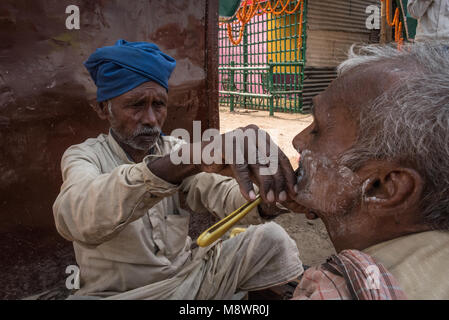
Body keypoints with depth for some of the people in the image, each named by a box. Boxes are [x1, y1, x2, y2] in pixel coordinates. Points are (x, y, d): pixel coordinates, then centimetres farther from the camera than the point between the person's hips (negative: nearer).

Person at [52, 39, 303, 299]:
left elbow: (220, 192, -14)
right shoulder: (83, 158, -12)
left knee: (271, 237, -12)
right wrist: (191, 157, -51)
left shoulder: (177, 150, 1)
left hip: (188, 276, 4)